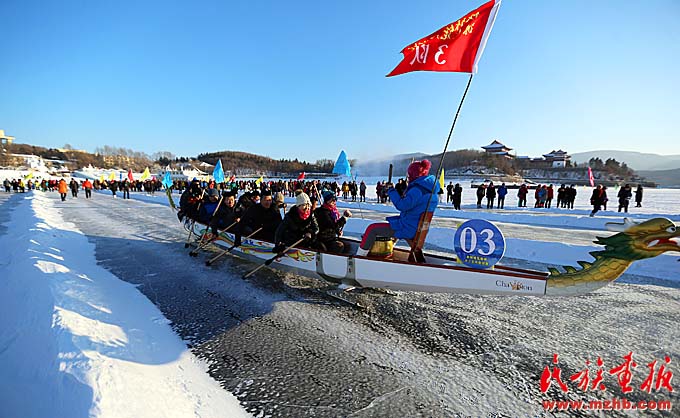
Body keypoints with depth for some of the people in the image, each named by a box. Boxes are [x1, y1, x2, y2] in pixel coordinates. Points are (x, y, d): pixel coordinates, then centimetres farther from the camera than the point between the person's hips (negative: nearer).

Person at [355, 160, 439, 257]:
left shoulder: (417, 189, -23)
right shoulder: (429, 188, 8)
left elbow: (401, 205, -27)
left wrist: (391, 191, -14)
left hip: (408, 229, -10)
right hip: (418, 228, 10)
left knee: (372, 228, -3)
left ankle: (359, 256, 8)